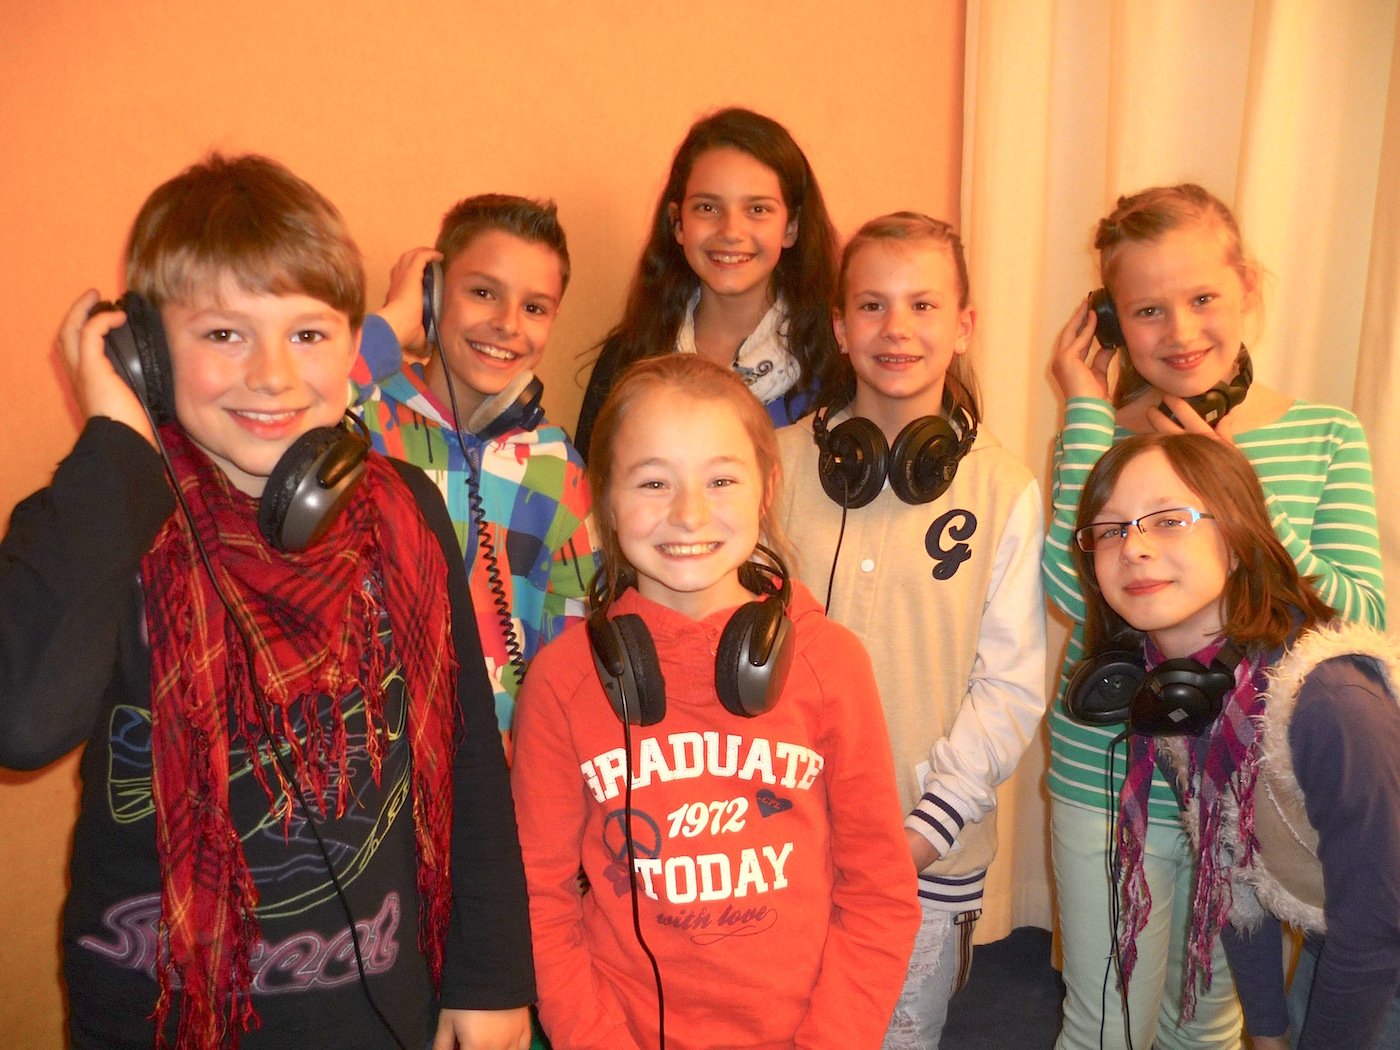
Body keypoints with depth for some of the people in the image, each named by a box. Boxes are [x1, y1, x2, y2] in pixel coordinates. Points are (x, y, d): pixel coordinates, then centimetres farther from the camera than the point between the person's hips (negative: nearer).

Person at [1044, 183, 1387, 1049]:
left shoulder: (1326, 435, -4)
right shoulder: (1104, 437, -8)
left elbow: (1365, 622, -12)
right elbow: (1079, 589, -26)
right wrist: (1089, 412, -20)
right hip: (1110, 784, -1)